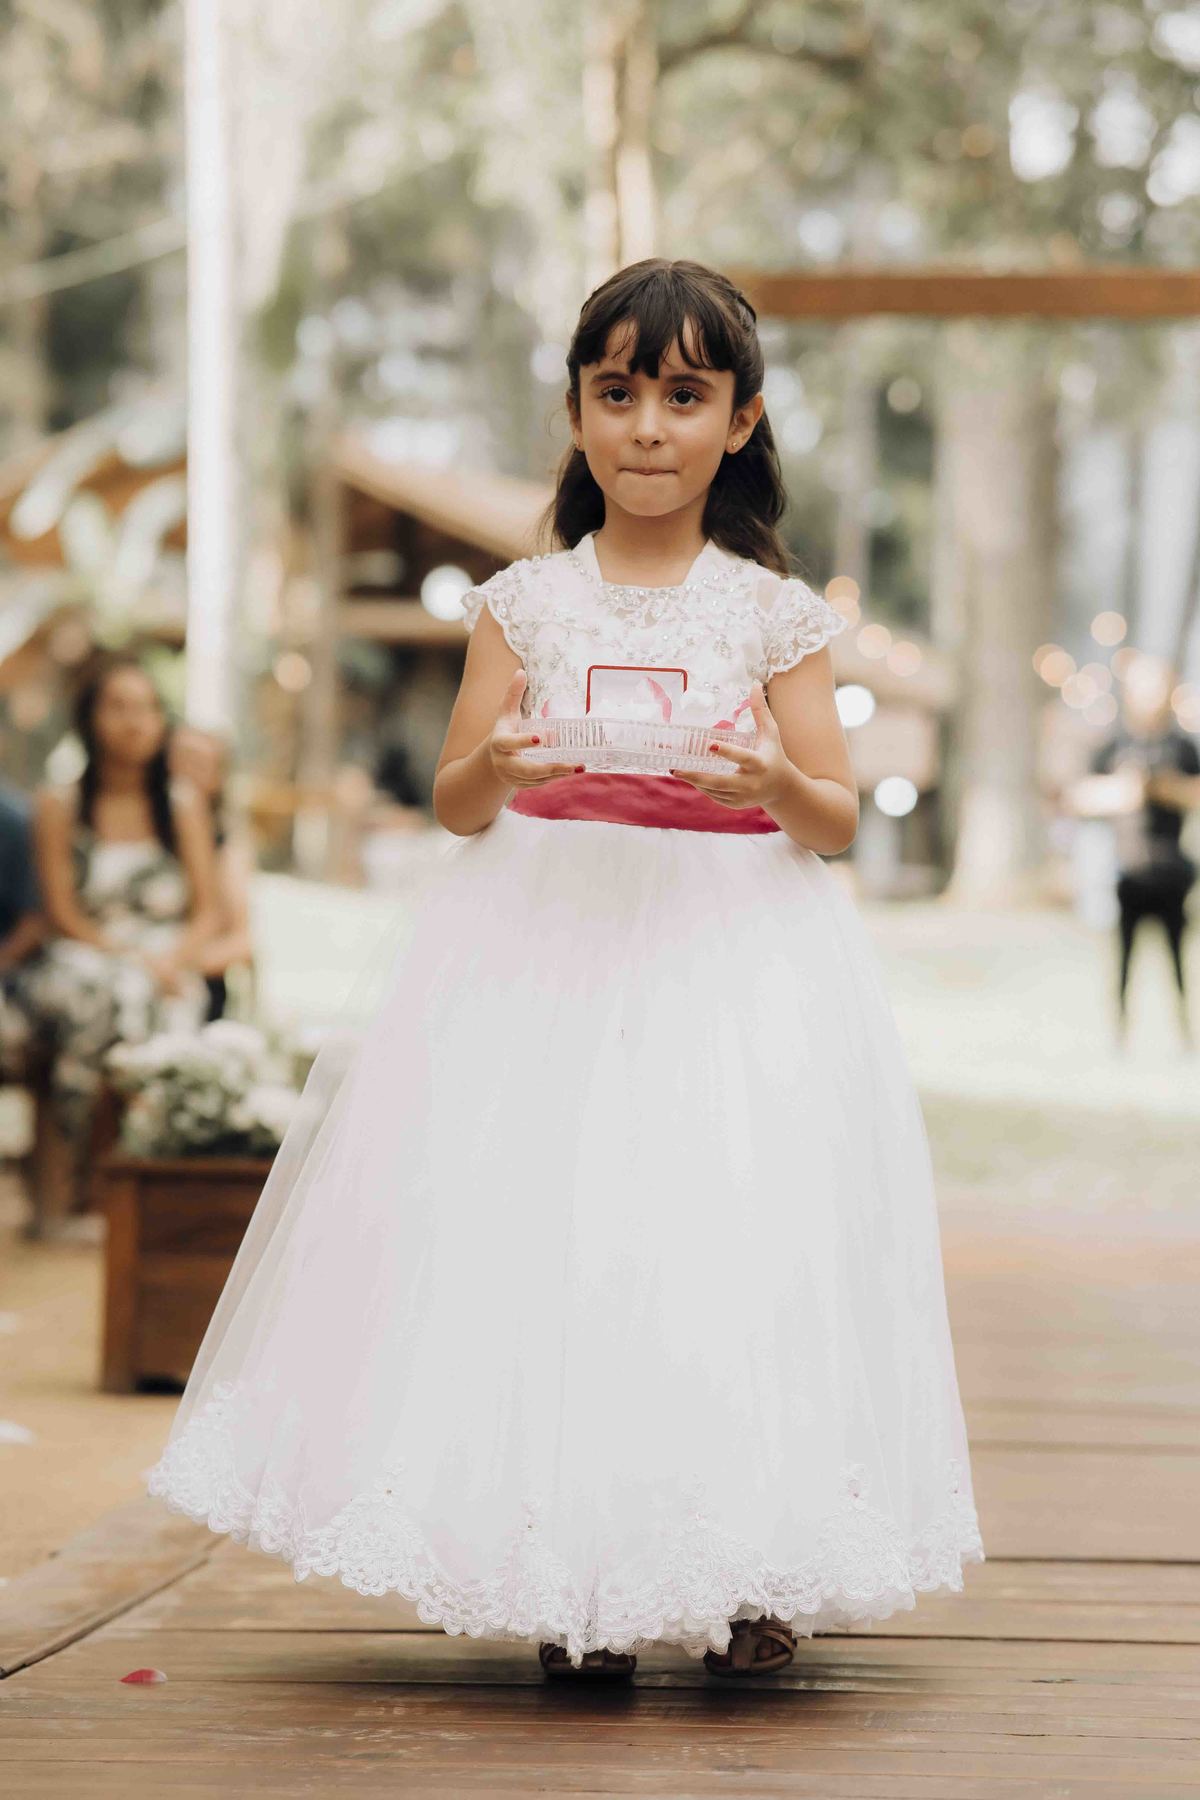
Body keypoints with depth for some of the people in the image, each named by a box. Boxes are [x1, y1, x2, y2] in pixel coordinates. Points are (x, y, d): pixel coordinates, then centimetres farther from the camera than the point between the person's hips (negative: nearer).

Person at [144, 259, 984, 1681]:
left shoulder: (772, 611, 5)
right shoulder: (525, 602, 7)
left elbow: (838, 820, 3)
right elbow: (453, 803, 7)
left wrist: (776, 783, -18)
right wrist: (500, 769, -15)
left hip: (729, 964, 0)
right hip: (544, 950, 1)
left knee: (736, 1240, -8)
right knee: (541, 1241, -8)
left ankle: (747, 1583, 2)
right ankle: (567, 1585, 2)